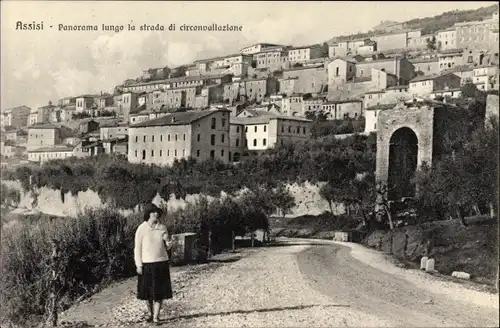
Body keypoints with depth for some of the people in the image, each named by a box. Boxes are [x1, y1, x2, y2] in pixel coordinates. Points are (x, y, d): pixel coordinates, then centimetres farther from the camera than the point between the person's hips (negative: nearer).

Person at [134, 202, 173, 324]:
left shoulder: (162, 228, 2)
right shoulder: (142, 229, -8)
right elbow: (137, 248, -5)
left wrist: (168, 243, -13)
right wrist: (138, 265, -8)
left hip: (162, 264, 2)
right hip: (147, 264, -2)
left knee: (160, 291, -1)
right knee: (148, 292, 9)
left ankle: (156, 317, 4)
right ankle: (151, 314, 29)